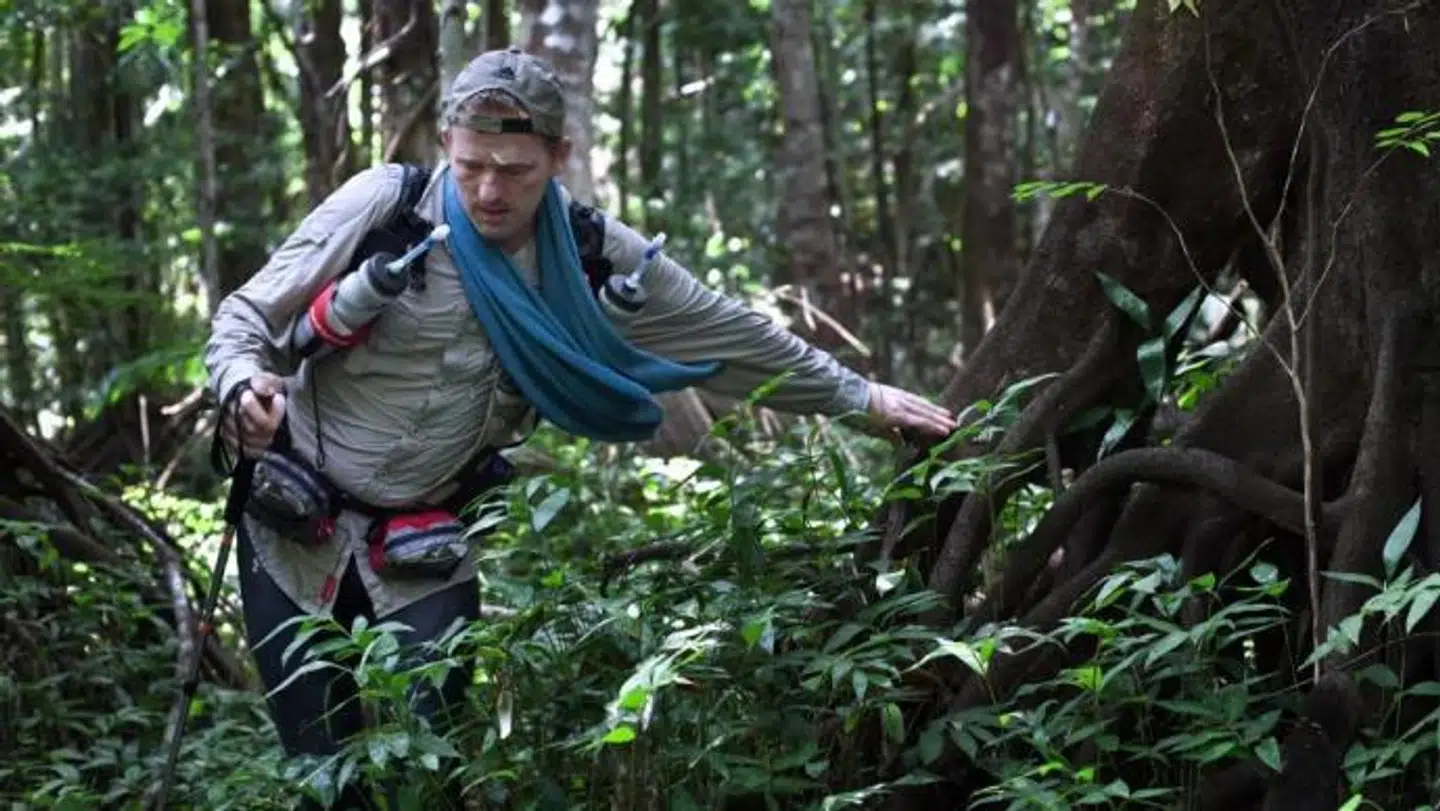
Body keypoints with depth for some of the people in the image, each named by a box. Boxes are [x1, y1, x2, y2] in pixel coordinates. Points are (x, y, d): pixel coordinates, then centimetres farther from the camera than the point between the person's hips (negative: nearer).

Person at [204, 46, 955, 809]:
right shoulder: (382, 205, -15)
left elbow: (731, 336, 7)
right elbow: (246, 319, -8)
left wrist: (860, 398, 11)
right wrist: (243, 387, -30)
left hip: (422, 549, 1)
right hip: (295, 526, -1)